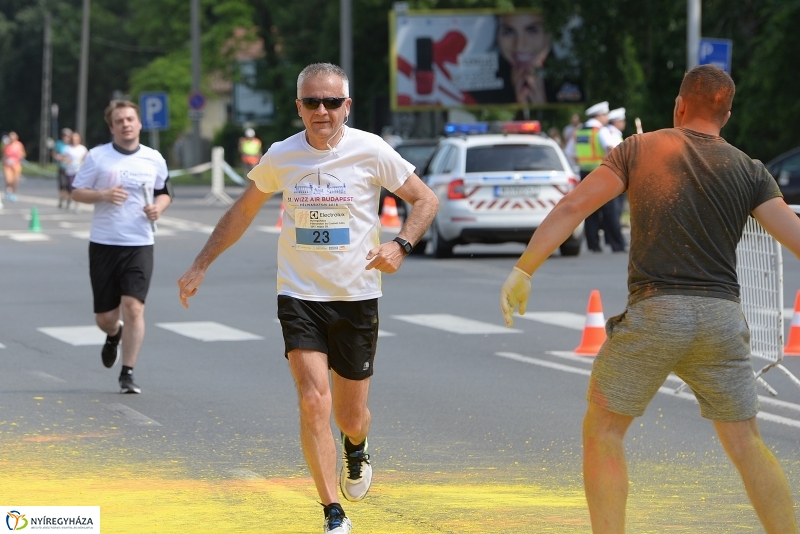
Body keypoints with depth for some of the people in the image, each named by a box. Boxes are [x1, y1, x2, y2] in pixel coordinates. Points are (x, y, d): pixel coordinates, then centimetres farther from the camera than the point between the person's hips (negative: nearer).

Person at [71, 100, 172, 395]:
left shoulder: (154, 159, 6)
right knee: (105, 317, 5)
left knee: (133, 308, -14)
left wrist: (158, 206, -4)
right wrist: (103, 195, -16)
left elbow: (164, 192, 19)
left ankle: (127, 374, -6)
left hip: (140, 245, 0)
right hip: (103, 245, 0)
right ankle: (114, 336, 43)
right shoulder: (97, 157, 0)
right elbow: (77, 192, 2)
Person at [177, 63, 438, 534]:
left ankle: (357, 450, 47)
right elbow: (243, 211, 15)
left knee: (351, 415, 8)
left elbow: (426, 200, 1)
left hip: (357, 297, 0)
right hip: (300, 296, 0)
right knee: (314, 402, -16)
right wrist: (201, 266, 14)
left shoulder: (371, 151, -7)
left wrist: (401, 245, -17)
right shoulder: (281, 157, -1)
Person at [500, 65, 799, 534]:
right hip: (722, 316, 2)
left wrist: (523, 271, 1)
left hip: (654, 314, -2)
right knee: (746, 443, 12)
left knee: (603, 430, 11)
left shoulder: (639, 149, 6)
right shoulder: (749, 170, 9)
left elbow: (573, 207, -1)